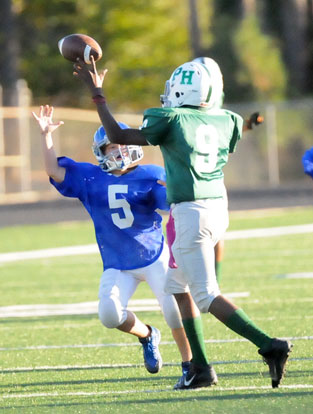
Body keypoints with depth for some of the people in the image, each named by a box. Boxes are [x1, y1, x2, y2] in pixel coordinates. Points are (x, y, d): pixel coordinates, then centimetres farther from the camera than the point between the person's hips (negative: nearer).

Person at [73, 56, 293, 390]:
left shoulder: (172, 121, -9)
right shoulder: (225, 121, 7)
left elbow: (118, 136, -4)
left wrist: (96, 93, 4)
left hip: (191, 212, -8)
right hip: (218, 206, 8)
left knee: (206, 295, -5)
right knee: (177, 285, 19)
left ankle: (269, 346, -17)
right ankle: (200, 367, 16)